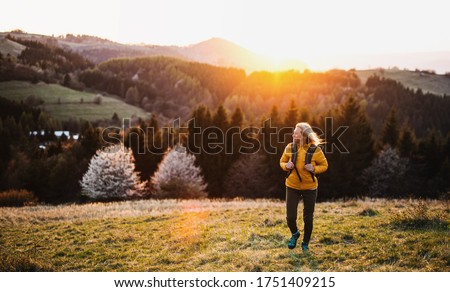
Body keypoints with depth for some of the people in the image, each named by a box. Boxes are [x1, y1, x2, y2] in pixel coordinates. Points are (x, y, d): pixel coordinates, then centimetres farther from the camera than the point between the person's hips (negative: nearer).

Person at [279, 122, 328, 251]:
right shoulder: (289, 147, -7)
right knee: (290, 217, -5)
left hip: (309, 187, -1)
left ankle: (305, 243, 32)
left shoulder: (315, 150, -13)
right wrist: (286, 166, -13)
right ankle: (295, 234, 29)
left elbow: (324, 165, -1)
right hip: (292, 186, 1)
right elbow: (282, 162, 9)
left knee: (308, 218, 9)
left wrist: (314, 169, -21)